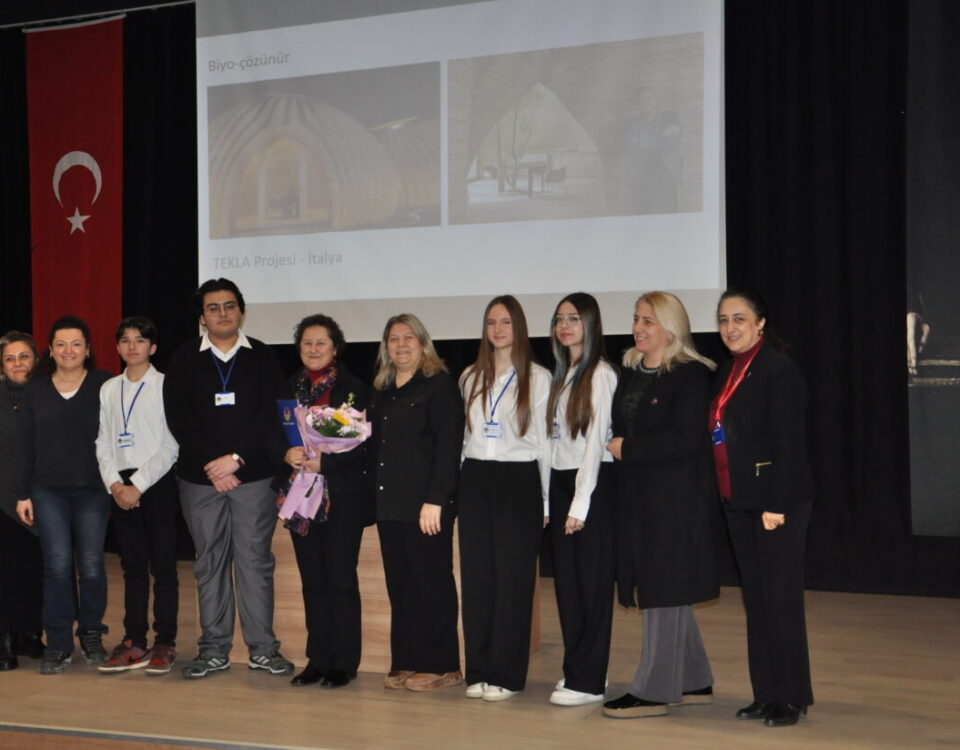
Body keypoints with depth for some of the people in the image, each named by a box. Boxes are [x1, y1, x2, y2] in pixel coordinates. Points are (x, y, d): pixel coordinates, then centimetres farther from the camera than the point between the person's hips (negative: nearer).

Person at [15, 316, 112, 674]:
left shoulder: (105, 386, 0)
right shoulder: (35, 389, 8)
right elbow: (26, 444, 9)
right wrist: (23, 493, 6)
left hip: (92, 490, -1)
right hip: (48, 490, 2)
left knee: (91, 566, 2)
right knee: (57, 565, -2)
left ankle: (92, 636, 19)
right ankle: (58, 644, 5)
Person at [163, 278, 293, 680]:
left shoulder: (263, 358, 5)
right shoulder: (185, 359, 7)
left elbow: (270, 417, -3)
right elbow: (178, 418, -2)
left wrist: (235, 458, -12)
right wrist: (212, 464, -11)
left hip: (254, 476, -1)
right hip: (199, 477, 1)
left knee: (255, 560, 0)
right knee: (210, 563, 5)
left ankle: (262, 648, 7)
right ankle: (214, 650, 12)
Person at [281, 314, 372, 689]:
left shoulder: (354, 389, -2)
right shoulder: (290, 388, 11)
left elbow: (362, 444, -8)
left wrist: (323, 464, -20)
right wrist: (287, 454, -14)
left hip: (342, 495, -4)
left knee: (340, 579, -1)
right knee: (312, 580, 8)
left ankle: (344, 663, 6)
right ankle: (318, 660, 14)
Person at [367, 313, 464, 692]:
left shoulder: (439, 385, -4)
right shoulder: (382, 391, 18)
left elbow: (448, 447, -11)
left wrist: (435, 500, -17)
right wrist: (374, 489, 8)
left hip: (426, 505, -7)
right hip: (389, 505, 7)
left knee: (431, 585, -1)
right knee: (399, 585, 8)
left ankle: (440, 665, 7)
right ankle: (406, 663, 16)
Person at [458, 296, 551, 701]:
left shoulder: (538, 378, 0)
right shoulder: (470, 378, 13)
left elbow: (545, 441, 0)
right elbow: (462, 435, 15)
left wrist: (547, 499, -3)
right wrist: (460, 485, 9)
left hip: (518, 481, -4)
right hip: (475, 480, 4)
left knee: (513, 577, -2)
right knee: (476, 576, 4)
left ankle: (507, 674, 4)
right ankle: (479, 671, 11)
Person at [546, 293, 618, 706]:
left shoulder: (600, 374, -9)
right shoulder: (561, 374, 16)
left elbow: (595, 440, -14)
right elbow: (558, 437, 13)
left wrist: (581, 502, -16)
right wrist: (556, 495, 6)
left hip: (593, 484, -8)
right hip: (560, 481, 8)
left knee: (591, 582, -3)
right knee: (566, 580, 10)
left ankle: (587, 680, 1)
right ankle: (576, 669, 20)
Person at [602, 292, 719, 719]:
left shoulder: (691, 375, -11)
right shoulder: (629, 372, 13)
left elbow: (687, 438, -19)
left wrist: (629, 449, -16)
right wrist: (616, 447, 0)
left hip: (676, 496, -9)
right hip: (637, 494, 9)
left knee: (664, 590, -4)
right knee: (665, 592, 14)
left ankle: (654, 691, 3)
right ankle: (693, 682, 25)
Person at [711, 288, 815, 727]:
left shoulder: (778, 369, -11)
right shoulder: (728, 371, 14)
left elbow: (790, 441, -17)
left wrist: (777, 505, -20)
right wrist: (729, 494, 10)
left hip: (776, 499, -8)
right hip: (739, 501, 8)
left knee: (781, 599, -2)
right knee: (755, 598, 12)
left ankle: (792, 698, 7)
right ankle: (766, 694, 19)